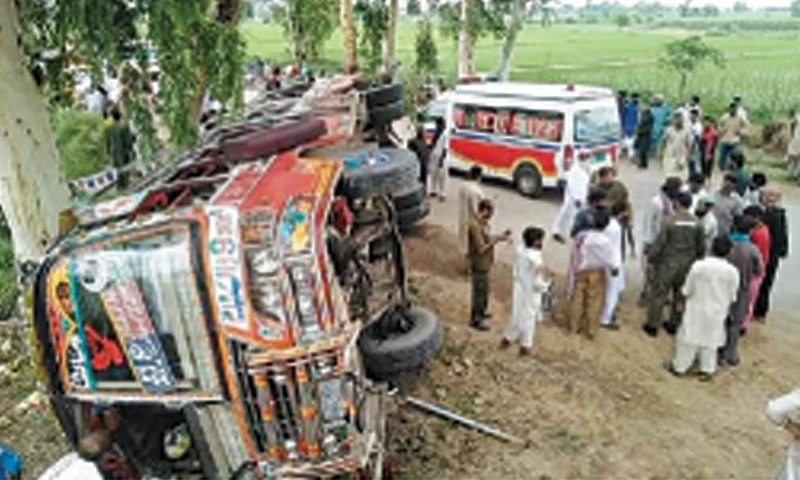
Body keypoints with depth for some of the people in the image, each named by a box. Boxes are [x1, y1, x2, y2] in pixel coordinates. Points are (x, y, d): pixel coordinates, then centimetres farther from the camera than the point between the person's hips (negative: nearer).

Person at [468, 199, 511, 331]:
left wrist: (499, 236, 0)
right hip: (479, 265, -10)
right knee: (480, 291, 5)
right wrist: (497, 240, -23)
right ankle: (476, 319, 20)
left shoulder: (483, 222, 2)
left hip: (485, 263, 10)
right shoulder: (475, 226, -29)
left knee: (484, 289, 25)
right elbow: (481, 249, -28)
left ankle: (481, 311, 45)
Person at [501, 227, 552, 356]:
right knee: (528, 319, 12)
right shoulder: (537, 261, -28)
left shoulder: (520, 251, -7)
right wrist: (547, 277, -8)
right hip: (531, 295, -6)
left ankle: (507, 338, 35)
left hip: (520, 291, 6)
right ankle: (526, 346, 26)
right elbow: (538, 284, -24)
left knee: (517, 316, 24)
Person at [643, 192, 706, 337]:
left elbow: (659, 243, -14)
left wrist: (651, 257, 0)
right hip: (687, 265, 4)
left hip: (668, 263, -4)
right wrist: (695, 259, 21)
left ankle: (653, 325, 12)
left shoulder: (670, 222, -17)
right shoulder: (697, 224, -4)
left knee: (658, 294, 6)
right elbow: (701, 247, 5)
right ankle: (674, 324, 27)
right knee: (681, 295, 17)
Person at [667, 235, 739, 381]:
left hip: (696, 310, -2)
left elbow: (687, 291, -11)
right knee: (710, 340, 18)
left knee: (688, 338, 11)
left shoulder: (698, 266, -19)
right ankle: (707, 370, 26)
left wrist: (687, 298, 10)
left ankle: (679, 367, 22)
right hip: (717, 313, 2)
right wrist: (724, 308, 14)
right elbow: (732, 297, -3)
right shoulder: (732, 271, -14)